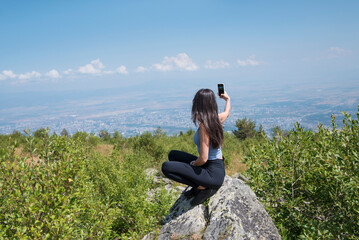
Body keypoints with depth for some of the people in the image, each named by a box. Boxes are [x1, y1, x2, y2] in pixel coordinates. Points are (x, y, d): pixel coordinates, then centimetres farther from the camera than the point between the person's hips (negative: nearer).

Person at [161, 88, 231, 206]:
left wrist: (193, 164, -4)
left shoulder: (204, 126, -23)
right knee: (173, 155, 14)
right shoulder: (217, 118, 1)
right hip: (218, 168, 9)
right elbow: (227, 112, 27)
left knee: (166, 167, -19)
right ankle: (200, 184, 9)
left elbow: (203, 158, -25)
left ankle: (203, 188, -8)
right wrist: (228, 99, 45)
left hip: (213, 174, -9)